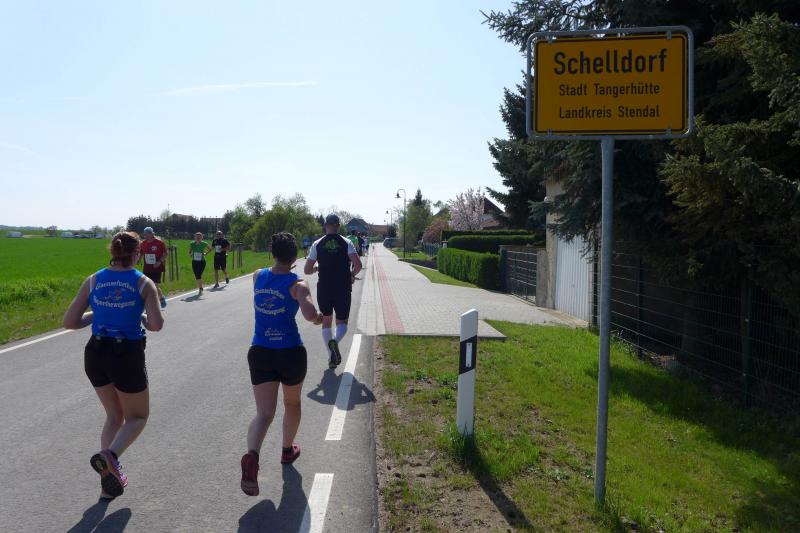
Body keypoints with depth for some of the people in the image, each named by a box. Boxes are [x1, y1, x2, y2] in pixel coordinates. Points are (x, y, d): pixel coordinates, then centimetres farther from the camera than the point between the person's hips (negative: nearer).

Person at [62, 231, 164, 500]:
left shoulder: (93, 281, 2)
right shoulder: (144, 283, -7)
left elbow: (69, 322, 0)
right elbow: (157, 324, -18)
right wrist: (143, 321, 4)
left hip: (95, 355, 4)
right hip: (128, 356, -4)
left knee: (114, 415, 24)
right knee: (138, 416, 17)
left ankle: (110, 480, 18)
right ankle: (110, 455, -11)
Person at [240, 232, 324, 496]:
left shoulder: (258, 276, 3)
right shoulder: (298, 284, -12)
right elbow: (309, 314, -29)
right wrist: (319, 317, -7)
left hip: (260, 353, 3)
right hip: (291, 353, -2)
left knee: (264, 413, -1)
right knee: (292, 403, 24)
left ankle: (252, 456, -28)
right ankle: (288, 450, 42)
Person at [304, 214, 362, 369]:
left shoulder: (317, 244, 0)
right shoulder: (346, 243, -2)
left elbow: (307, 270, -1)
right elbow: (358, 265, -13)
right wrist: (352, 275, 8)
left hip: (324, 290, 1)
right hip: (343, 290, -1)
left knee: (326, 321, 17)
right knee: (342, 321, 10)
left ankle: (331, 356, 13)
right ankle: (335, 341, -22)